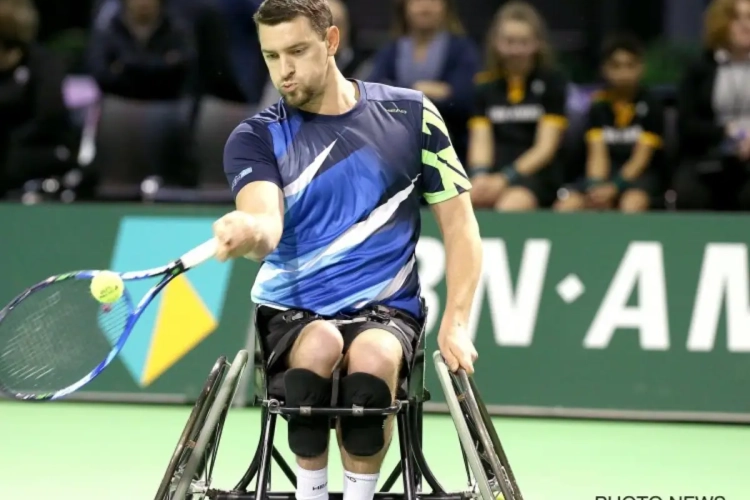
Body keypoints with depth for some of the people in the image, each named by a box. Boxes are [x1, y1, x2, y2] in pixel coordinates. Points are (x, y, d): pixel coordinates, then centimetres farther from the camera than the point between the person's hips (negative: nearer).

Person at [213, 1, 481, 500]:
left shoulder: (410, 114, 4)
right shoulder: (257, 137, 0)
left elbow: (459, 223, 7)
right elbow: (265, 225, -20)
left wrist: (456, 323, -6)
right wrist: (249, 234, -46)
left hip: (386, 308, 0)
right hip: (291, 311, 0)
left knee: (371, 359, -35)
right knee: (321, 344, -35)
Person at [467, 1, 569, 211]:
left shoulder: (552, 83, 5)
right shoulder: (485, 86, 14)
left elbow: (545, 147, -2)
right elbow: (481, 143, 7)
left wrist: (505, 179, -17)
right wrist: (480, 176, -17)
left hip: (536, 176, -3)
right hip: (494, 172, 3)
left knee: (510, 206, -38)